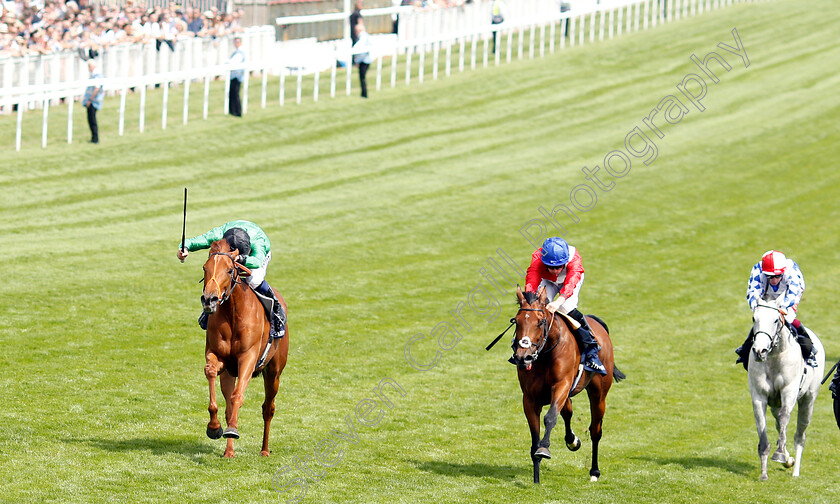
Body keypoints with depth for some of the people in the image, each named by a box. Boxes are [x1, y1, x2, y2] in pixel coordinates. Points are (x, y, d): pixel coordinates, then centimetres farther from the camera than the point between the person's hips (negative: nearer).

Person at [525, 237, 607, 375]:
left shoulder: (574, 259, -41)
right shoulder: (537, 259, -36)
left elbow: (571, 283, -56)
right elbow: (531, 282, -48)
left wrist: (558, 302, -74)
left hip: (573, 277, -2)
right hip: (548, 281, 2)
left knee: (567, 308, -28)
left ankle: (591, 352, -18)